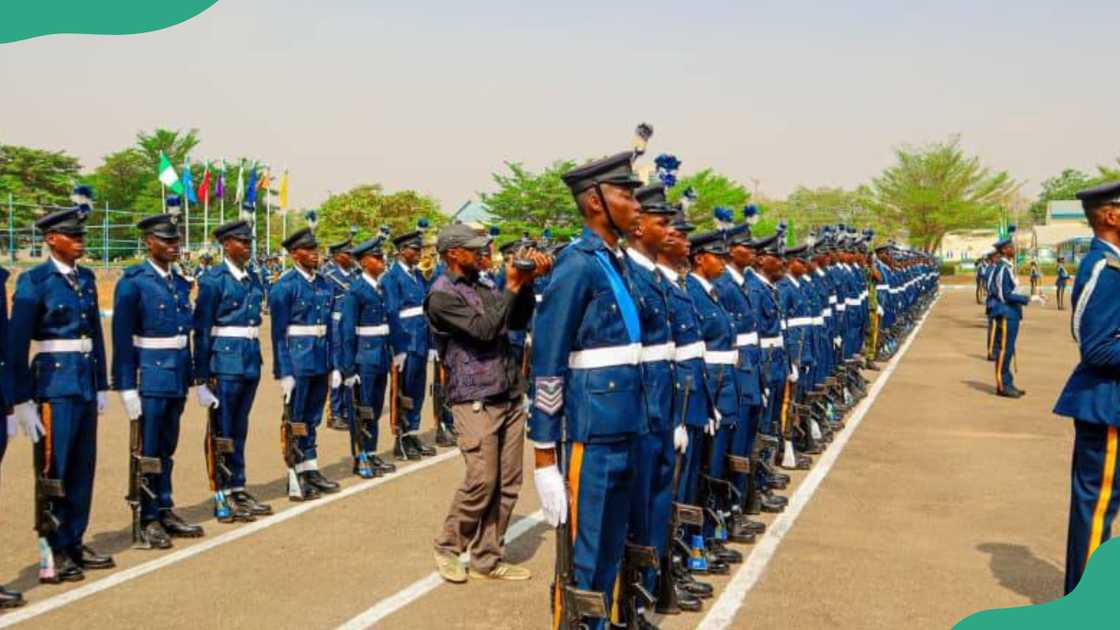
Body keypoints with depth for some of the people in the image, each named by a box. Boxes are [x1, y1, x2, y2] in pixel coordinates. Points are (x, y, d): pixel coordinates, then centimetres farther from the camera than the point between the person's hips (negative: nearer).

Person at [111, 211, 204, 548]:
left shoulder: (181, 283, 11)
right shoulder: (133, 282, -8)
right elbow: (122, 339, -11)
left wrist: (190, 378, 13)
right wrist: (127, 387, -15)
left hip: (177, 378, 6)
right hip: (149, 377, -6)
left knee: (167, 450, 14)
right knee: (148, 452, 2)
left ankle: (165, 512, 24)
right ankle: (147, 522, 10)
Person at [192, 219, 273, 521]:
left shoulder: (253, 279, 11)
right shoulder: (213, 279, -8)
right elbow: (201, 329, -10)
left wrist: (257, 359, 15)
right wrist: (202, 377, -12)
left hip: (251, 361, 6)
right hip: (225, 362, -6)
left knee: (239, 431, 14)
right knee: (222, 431, 2)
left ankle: (238, 490, 22)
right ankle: (222, 498, 9)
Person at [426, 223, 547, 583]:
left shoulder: (482, 287, 14)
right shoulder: (442, 295, -9)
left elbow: (518, 321, 10)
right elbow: (483, 329, -19)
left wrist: (526, 281, -2)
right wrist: (512, 286, -14)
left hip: (510, 397, 7)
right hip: (475, 401, -7)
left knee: (508, 484, 7)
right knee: (482, 482, -9)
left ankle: (487, 558, 17)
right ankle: (448, 547, 13)